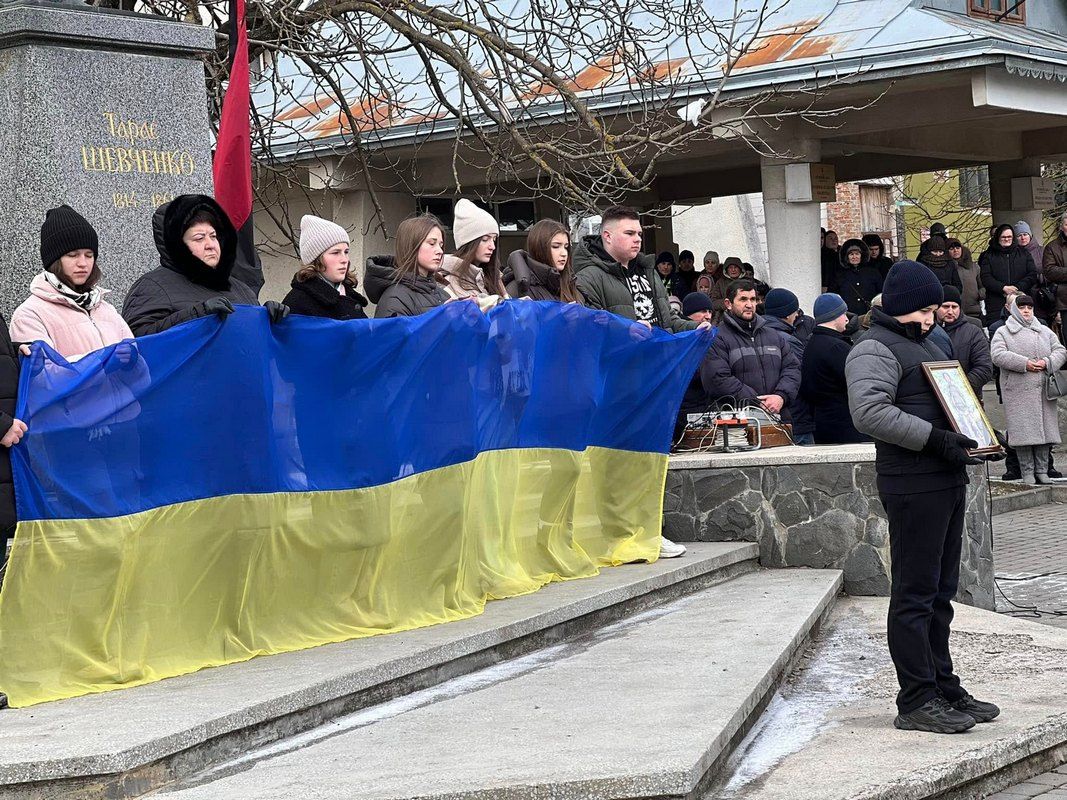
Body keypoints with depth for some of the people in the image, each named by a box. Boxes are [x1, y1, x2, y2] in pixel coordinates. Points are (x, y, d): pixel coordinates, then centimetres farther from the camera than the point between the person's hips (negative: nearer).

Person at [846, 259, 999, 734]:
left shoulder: (920, 344, 23)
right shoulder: (875, 350, -9)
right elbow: (869, 413, -24)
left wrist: (964, 437, 13)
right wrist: (934, 437, -25)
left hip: (947, 479, 10)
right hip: (913, 485, -10)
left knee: (940, 593, 15)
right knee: (915, 595, -6)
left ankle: (943, 688, 22)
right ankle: (916, 702, -3)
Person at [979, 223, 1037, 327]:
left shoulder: (1023, 253, 15)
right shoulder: (989, 255, 10)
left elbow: (1033, 275, 6)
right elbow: (985, 278, -1)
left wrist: (1017, 288, -8)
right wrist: (1003, 288, -14)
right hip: (996, 304, -1)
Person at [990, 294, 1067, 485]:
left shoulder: (1045, 332, 19)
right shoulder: (1003, 332, 6)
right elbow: (998, 355, -9)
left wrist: (1047, 362, -8)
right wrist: (1024, 363, -16)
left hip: (1044, 389, 4)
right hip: (1018, 391, -4)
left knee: (1045, 429, 2)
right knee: (1024, 431, -6)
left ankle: (1042, 470, 10)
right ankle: (1027, 472, 0)